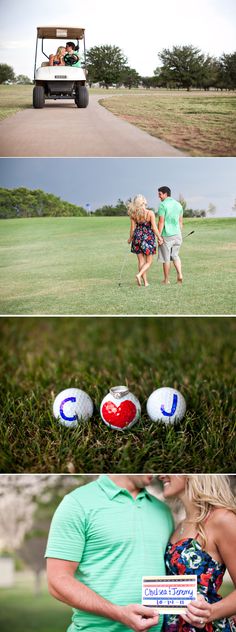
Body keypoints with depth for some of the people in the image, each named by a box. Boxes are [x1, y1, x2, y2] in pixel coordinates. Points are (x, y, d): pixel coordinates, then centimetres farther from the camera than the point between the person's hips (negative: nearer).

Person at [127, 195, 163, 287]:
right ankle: (139, 275, -16)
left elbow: (133, 228, 1)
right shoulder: (150, 213, -13)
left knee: (141, 260, 10)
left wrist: (130, 238, 18)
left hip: (137, 237, 3)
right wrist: (159, 238, 0)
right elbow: (154, 228, -12)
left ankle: (145, 282, 11)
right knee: (149, 261, 8)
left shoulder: (133, 215, -4)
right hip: (148, 237, -3)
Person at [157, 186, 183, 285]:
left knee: (166, 258, 3)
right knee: (175, 255, 18)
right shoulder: (178, 204, 9)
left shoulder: (163, 205, -11)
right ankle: (179, 275, 1)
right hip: (177, 234, 6)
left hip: (166, 235, -6)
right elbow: (180, 221, 13)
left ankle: (166, 280, 10)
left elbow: (161, 222, -15)